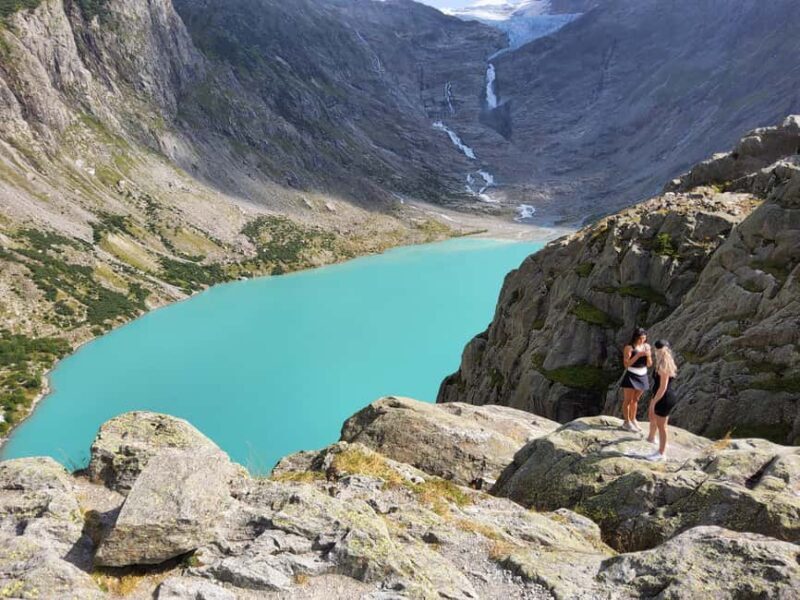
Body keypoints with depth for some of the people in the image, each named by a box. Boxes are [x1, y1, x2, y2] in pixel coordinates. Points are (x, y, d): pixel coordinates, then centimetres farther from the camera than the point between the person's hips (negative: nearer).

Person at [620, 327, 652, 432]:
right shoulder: (629, 348, -14)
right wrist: (638, 355, -26)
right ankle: (626, 422, 9)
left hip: (642, 376, 5)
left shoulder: (647, 346, 1)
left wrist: (648, 356, -17)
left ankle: (633, 420, 29)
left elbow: (649, 364, 3)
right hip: (631, 376, -5)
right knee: (628, 400, 2)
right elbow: (626, 364, -19)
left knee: (635, 399, 17)